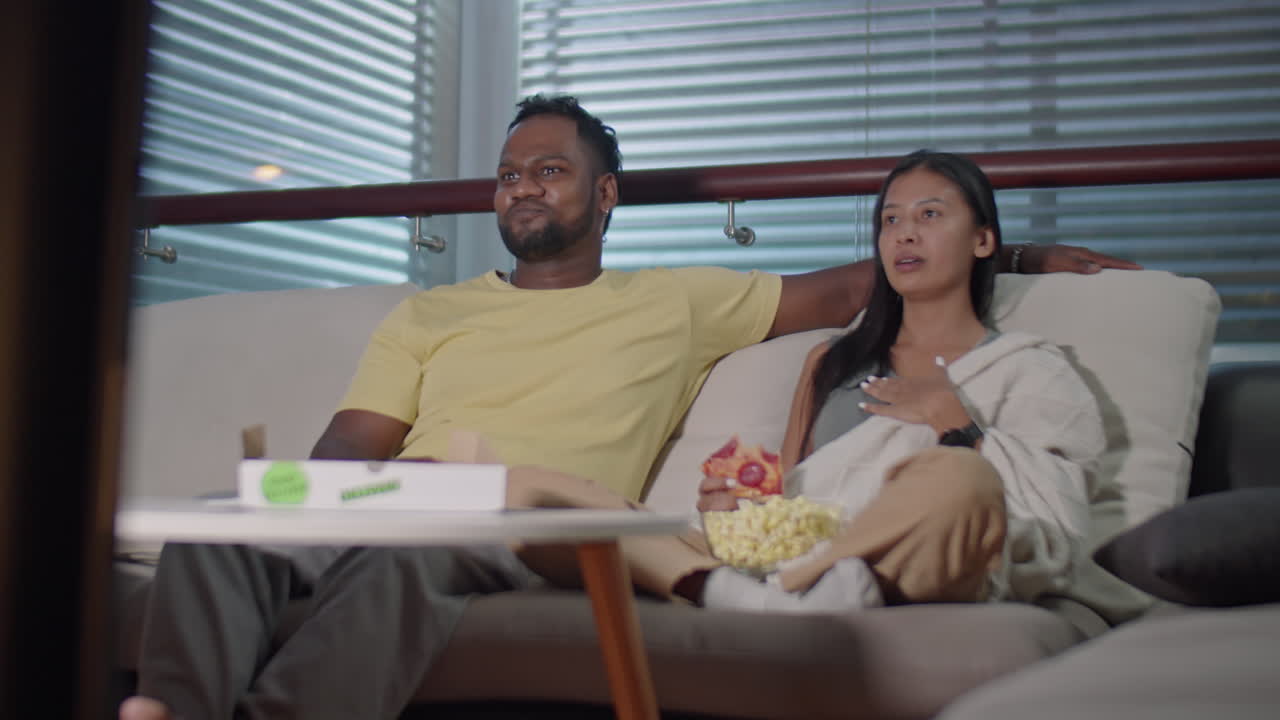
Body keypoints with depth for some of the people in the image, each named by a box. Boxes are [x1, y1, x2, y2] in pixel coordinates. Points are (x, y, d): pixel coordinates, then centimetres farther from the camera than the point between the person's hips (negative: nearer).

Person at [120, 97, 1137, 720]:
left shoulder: (679, 305, 23)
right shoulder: (429, 316, 27)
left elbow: (842, 289, 23)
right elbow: (346, 448, 19)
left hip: (524, 540, -3)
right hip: (391, 516, 3)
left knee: (411, 554, -41)